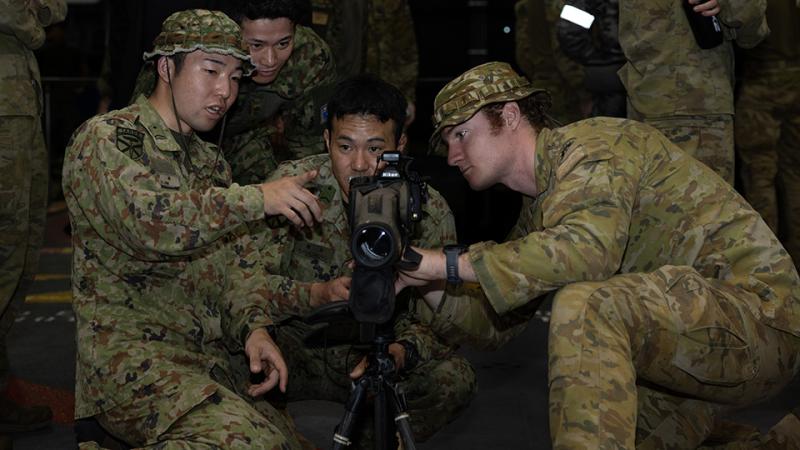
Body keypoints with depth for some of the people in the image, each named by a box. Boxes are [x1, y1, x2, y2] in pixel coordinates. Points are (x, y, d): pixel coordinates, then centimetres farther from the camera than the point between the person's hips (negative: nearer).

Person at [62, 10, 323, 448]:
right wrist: (257, 198, -20)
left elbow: (238, 260, 13)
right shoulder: (104, 139, -3)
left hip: (210, 363, 8)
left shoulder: (211, 161, 21)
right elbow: (147, 219, -23)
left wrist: (254, 327, -6)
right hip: (127, 351, -8)